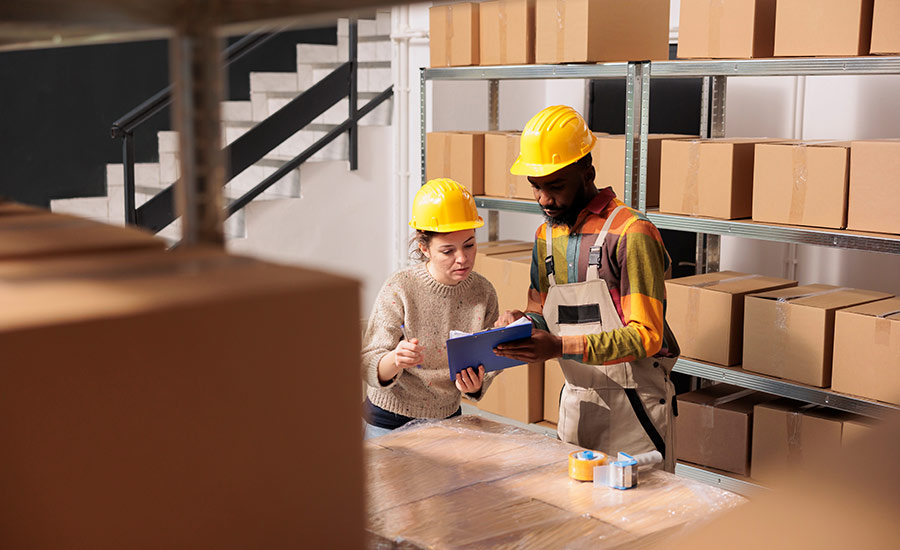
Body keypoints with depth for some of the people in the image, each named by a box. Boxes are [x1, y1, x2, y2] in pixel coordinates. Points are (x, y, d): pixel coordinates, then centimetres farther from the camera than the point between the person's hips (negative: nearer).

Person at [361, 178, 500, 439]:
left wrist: (475, 386, -22)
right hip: (389, 423, -3)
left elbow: (485, 369, 0)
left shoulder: (483, 293, -8)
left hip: (447, 418, 3)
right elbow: (369, 367, -20)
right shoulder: (399, 290, -19)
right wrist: (395, 360, -42)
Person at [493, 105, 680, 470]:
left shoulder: (631, 234, -15)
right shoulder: (547, 236, 10)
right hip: (575, 399, 6)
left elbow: (647, 335, -19)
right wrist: (521, 321, -5)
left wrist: (562, 346, -27)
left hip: (632, 404, -6)